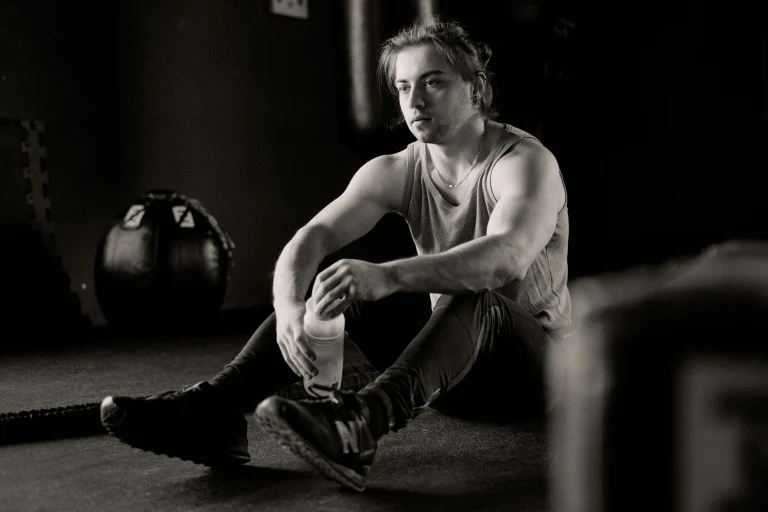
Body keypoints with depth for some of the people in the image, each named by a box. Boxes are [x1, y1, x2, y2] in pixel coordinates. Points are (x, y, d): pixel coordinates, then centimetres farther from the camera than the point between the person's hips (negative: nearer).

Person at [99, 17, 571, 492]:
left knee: (470, 294, -37)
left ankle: (361, 422, -59)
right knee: (338, 285, -15)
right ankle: (213, 411, -29)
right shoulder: (394, 172, -1)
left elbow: (509, 255, -39)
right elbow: (311, 239, -17)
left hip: (535, 360, -5)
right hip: (449, 351, 5)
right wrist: (289, 308, -40)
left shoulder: (524, 160, -17)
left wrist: (389, 276, -54)